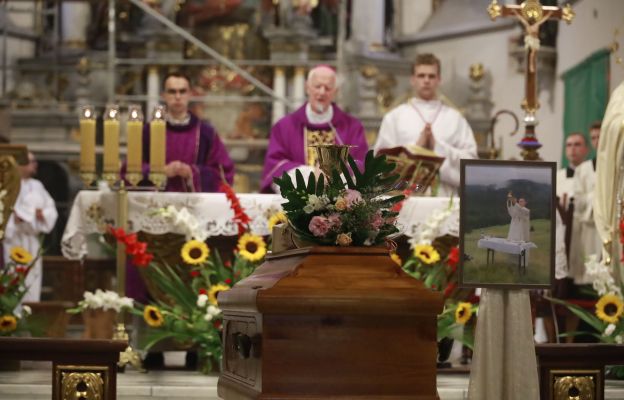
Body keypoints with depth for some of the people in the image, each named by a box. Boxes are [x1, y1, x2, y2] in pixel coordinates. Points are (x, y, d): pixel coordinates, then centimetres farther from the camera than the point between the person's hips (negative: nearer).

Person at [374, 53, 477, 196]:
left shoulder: (455, 118, 10)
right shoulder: (394, 117, 9)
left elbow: (470, 158, 3)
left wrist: (437, 147, -8)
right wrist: (416, 147, -9)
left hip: (444, 196, 1)